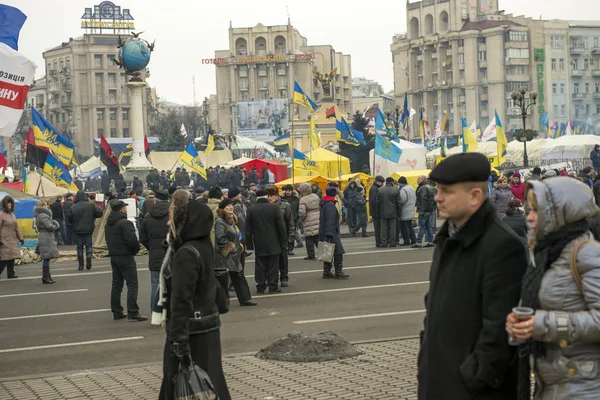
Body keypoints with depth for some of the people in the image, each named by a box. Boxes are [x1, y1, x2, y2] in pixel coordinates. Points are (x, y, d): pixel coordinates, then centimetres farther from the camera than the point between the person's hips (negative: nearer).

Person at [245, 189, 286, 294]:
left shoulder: (251, 210, -1)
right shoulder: (274, 208, -5)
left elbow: (248, 229, 3)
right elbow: (281, 226, -3)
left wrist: (249, 244, 10)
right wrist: (283, 242, 3)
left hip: (259, 244, 1)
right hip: (273, 243, -1)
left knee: (260, 266, 6)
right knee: (273, 265, 4)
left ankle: (260, 287, 7)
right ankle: (273, 286, 3)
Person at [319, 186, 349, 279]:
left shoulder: (324, 204, 15)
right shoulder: (330, 205, -17)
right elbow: (330, 221, -22)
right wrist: (330, 233, -25)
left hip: (325, 234, 10)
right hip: (331, 233, -10)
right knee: (338, 253, -6)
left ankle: (327, 272, 15)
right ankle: (338, 272, -4)